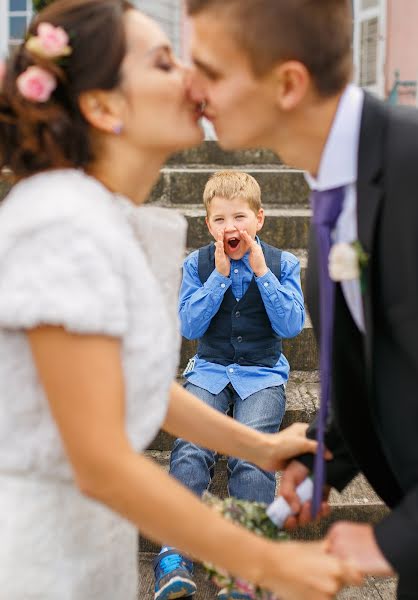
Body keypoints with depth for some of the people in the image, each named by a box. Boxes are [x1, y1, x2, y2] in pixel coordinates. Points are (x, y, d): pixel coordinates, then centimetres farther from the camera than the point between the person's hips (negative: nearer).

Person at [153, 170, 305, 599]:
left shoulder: (282, 264, 3)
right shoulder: (197, 265, 5)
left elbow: (291, 326, -7)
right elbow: (189, 327, -4)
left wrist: (261, 272, -13)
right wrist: (219, 276, -12)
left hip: (262, 373, -1)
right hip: (210, 370, 1)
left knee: (251, 455, -27)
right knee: (190, 450, -25)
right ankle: (174, 554, -27)